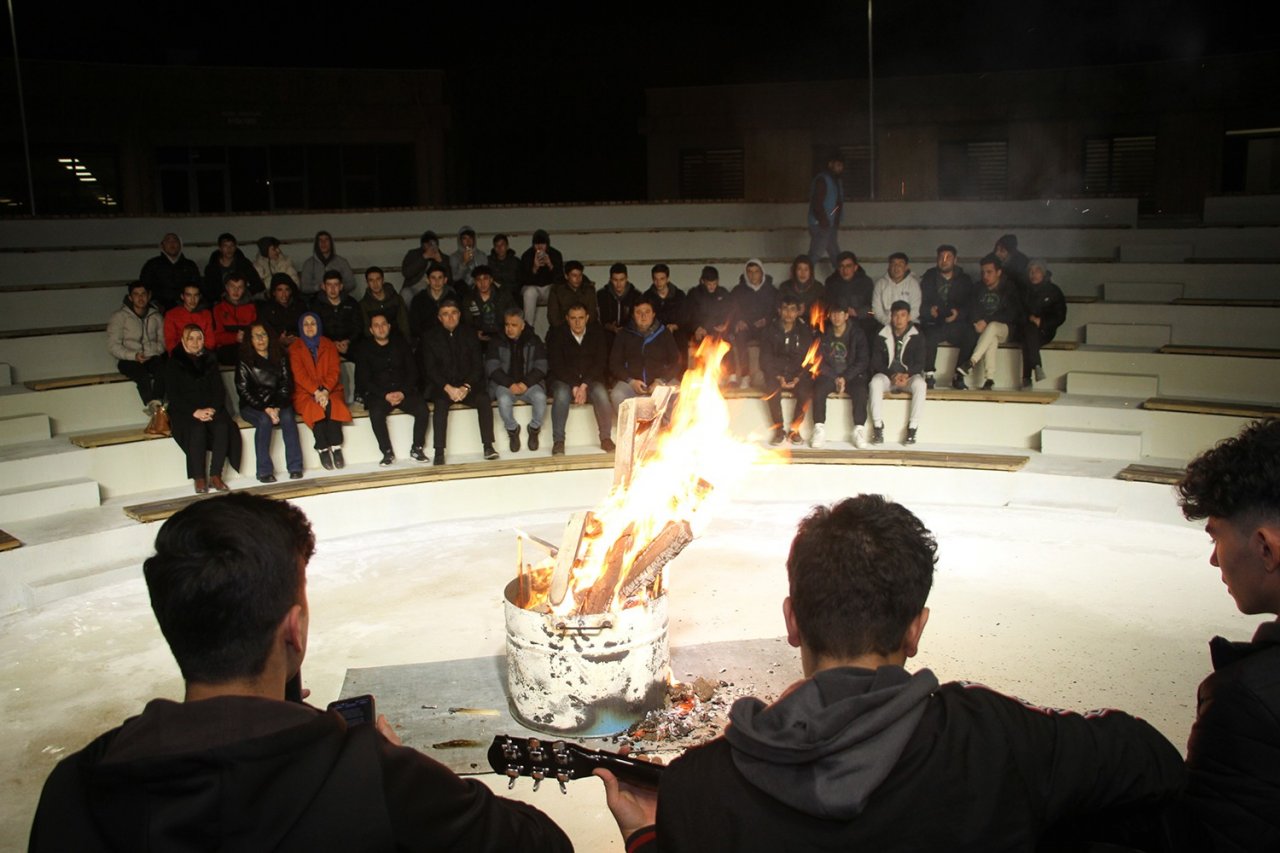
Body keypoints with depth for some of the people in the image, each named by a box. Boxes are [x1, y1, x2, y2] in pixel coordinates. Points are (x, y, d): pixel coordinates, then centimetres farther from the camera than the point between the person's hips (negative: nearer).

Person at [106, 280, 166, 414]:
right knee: (143, 377, -36)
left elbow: (163, 340, 12)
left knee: (163, 371, -34)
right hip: (128, 359, -2)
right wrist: (134, 356, -17)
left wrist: (153, 353, -10)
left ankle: (155, 406, -44)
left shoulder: (156, 316, 14)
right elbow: (112, 346, -3)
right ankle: (155, 406, -40)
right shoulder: (119, 316, 2)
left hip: (152, 357, 2)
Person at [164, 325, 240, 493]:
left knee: (222, 427, -29)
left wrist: (212, 408, -12)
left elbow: (219, 389, 8)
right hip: (185, 412, -3)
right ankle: (199, 479, -27)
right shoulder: (174, 364, 4)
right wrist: (195, 412, -19)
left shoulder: (210, 360, 14)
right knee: (197, 429, -34)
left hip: (211, 409, 3)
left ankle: (215, 475, -24)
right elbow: (173, 396, -5)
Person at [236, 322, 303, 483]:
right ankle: (264, 471, -28)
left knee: (287, 417, -29)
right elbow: (243, 390, -7)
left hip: (278, 403, 2)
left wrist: (277, 407, -14)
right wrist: (265, 409, -18)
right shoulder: (244, 361, -3)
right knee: (264, 420, -32)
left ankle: (295, 467, -25)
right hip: (252, 406, -2)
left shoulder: (280, 357, 5)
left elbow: (286, 384, 2)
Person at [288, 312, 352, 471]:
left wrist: (325, 391, -16)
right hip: (305, 393, -1)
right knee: (315, 408, -33)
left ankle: (336, 448, -31)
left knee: (332, 406, -33)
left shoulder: (328, 345, 13)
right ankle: (323, 449, -28)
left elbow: (334, 371, 2)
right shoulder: (295, 348, 8)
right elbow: (299, 374, -4)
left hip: (329, 390, 1)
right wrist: (316, 392, -19)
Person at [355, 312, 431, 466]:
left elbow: (412, 372, 8)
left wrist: (403, 392, -10)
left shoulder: (401, 344, 12)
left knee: (423, 409, -26)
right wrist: (385, 395, -15)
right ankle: (387, 452, -18)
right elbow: (364, 379, -1)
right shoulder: (364, 348, 6)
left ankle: (416, 449, -11)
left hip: (404, 391, 2)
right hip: (378, 393, -2)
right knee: (376, 414, -33)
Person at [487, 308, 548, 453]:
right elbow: (491, 367, -4)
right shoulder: (497, 342, 4)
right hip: (505, 384, 0)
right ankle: (512, 430, -5)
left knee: (540, 397, -32)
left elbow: (541, 366, -1)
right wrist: (510, 384, -17)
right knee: (503, 400, -34)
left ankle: (534, 429, -4)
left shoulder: (533, 341, 6)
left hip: (528, 384, 1)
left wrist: (525, 384, -16)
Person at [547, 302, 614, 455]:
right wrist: (574, 386, -21)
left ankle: (605, 438, -17)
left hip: (590, 380, 1)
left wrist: (584, 385, -17)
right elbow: (556, 365, -10)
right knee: (562, 394, -34)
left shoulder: (597, 332, 1)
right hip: (564, 380, -1)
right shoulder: (556, 334, -4)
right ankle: (558, 441, -26)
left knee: (601, 393, -30)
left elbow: (600, 362, -4)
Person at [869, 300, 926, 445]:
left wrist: (906, 375, -22)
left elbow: (920, 363, -2)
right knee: (875, 382, -33)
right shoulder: (883, 336, 1)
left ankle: (912, 428, -29)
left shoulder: (917, 336, 1)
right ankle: (878, 427, -30)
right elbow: (876, 362, -1)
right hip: (887, 375, 0)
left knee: (920, 384, -33)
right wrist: (892, 375, -18)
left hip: (909, 375, 0)